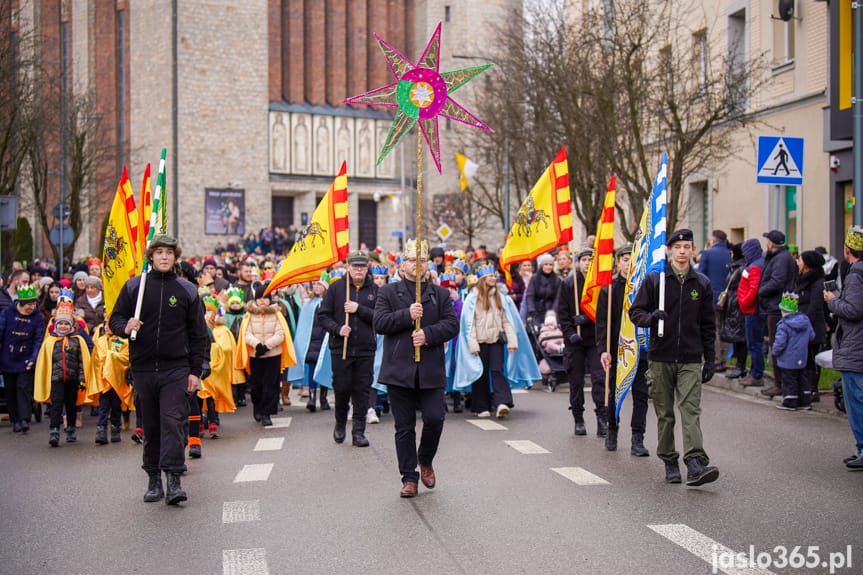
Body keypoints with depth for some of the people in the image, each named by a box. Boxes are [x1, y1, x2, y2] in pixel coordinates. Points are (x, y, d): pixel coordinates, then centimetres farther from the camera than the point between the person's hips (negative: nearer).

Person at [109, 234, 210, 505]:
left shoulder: (187, 290, 5)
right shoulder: (134, 286, 6)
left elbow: (198, 335, 7)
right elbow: (115, 319, 11)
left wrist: (196, 371, 2)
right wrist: (125, 328, -13)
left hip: (176, 370, -2)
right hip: (143, 369, 2)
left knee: (173, 421, -12)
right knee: (150, 426, 8)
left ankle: (174, 480, -13)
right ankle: (154, 481, 16)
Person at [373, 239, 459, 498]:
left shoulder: (440, 294, 11)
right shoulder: (388, 292, 7)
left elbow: (452, 325, 2)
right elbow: (379, 323, -5)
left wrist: (428, 334, -13)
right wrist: (407, 315, -16)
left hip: (431, 371, 1)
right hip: (399, 370, -1)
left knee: (435, 419, -6)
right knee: (404, 427, 4)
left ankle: (425, 461, 22)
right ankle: (409, 478, 13)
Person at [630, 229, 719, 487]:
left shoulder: (702, 283, 8)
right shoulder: (654, 279, 2)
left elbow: (708, 325, 12)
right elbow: (635, 312, 4)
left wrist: (710, 359, 8)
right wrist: (650, 318, -18)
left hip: (690, 360, 0)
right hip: (660, 358, 0)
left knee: (691, 410, -12)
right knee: (665, 414, 7)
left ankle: (696, 463, -20)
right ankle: (670, 463, 17)